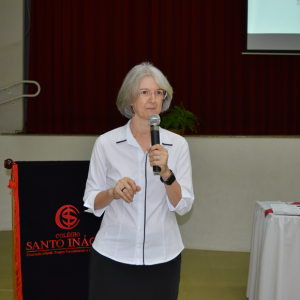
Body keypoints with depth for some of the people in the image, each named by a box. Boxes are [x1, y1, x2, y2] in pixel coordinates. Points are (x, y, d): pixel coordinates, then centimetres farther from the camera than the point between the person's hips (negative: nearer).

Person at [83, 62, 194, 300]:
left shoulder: (177, 144, -2)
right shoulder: (106, 143, -5)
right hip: (113, 256, -1)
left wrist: (166, 172, -20)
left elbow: (183, 205, -4)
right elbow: (91, 202, 1)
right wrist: (113, 192, -18)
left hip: (162, 256, 1)